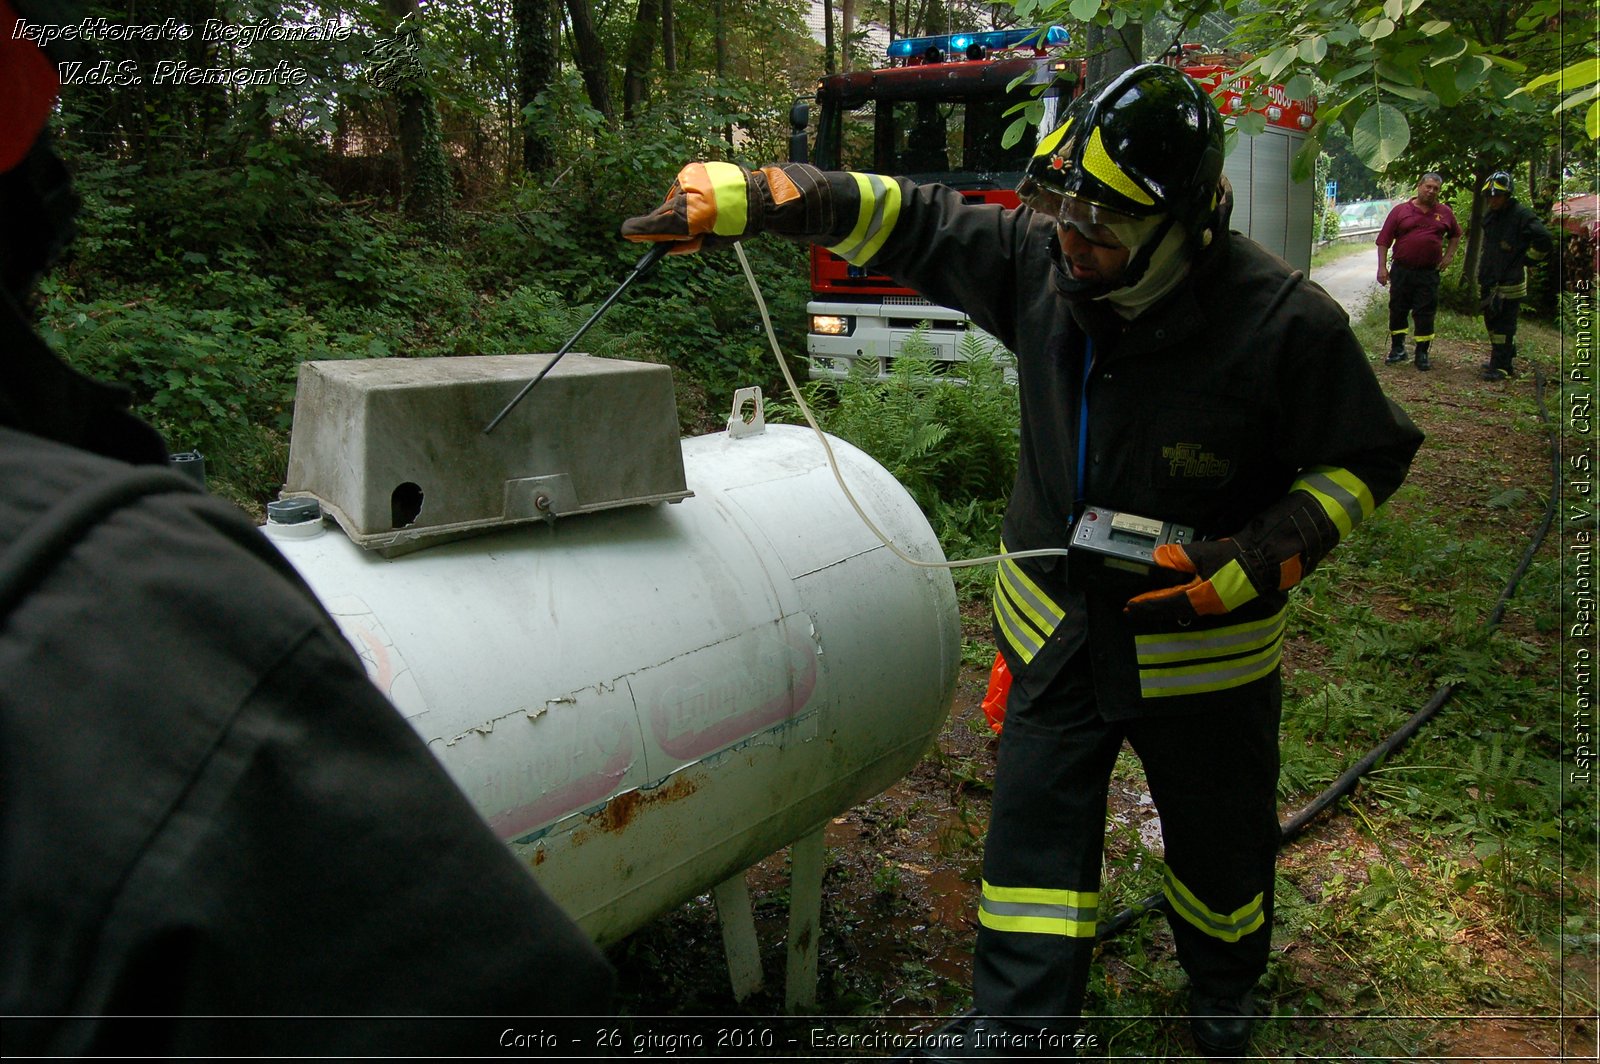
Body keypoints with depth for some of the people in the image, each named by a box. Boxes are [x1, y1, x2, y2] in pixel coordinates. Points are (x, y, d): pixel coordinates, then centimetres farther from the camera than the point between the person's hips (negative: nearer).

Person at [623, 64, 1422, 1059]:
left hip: (1202, 646, -2)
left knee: (1219, 843, 21)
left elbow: (1368, 459, -12)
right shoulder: (1042, 260, -13)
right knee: (1036, 834, 8)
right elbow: (914, 222, -6)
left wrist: (1260, 558, -26)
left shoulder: (1283, 323, -23)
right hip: (1058, 627, 3)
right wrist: (742, 197, -15)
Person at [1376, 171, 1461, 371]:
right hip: (1402, 270, -1)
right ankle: (1397, 349, 20)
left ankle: (1422, 354, 8)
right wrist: (1382, 267, -8)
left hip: (1429, 273, 1)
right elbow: (1384, 240, -2)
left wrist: (1449, 255, 10)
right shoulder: (1400, 211, 0)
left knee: (1425, 314, 2)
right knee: (1397, 310, 6)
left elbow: (1456, 235, 24)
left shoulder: (1444, 213, 8)